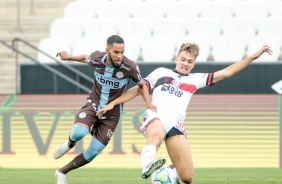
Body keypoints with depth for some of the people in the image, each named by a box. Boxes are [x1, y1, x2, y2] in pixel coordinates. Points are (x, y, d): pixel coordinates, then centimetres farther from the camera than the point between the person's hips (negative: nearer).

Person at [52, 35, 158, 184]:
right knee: (79, 132, -31)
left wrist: (148, 103, -18)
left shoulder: (130, 67, -21)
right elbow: (86, 58, 10)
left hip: (111, 114, 0)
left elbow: (142, 85, -2)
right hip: (93, 105, 0)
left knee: (93, 152, -5)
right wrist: (68, 57, 27)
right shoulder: (97, 58, -16)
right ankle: (69, 145, 8)